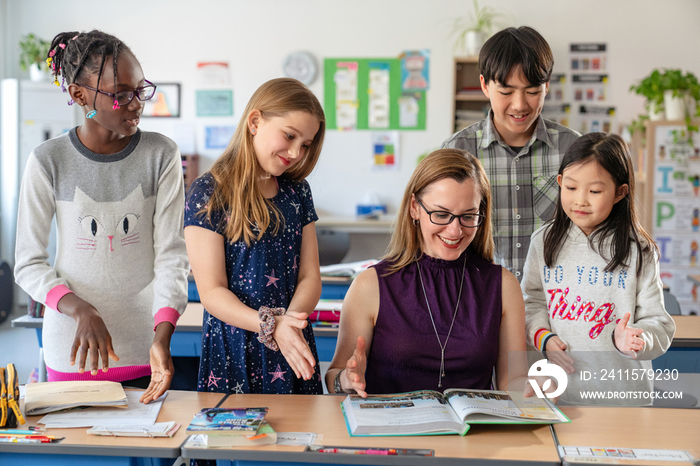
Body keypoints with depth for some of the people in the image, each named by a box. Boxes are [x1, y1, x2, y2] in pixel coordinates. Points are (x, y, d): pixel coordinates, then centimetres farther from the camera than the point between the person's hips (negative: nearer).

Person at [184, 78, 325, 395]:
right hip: (233, 351, -4)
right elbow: (211, 292, -12)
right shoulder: (208, 193, -7)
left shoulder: (297, 191, 10)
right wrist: (271, 324, -26)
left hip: (293, 347, 5)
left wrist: (290, 319, -16)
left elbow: (310, 277, 5)